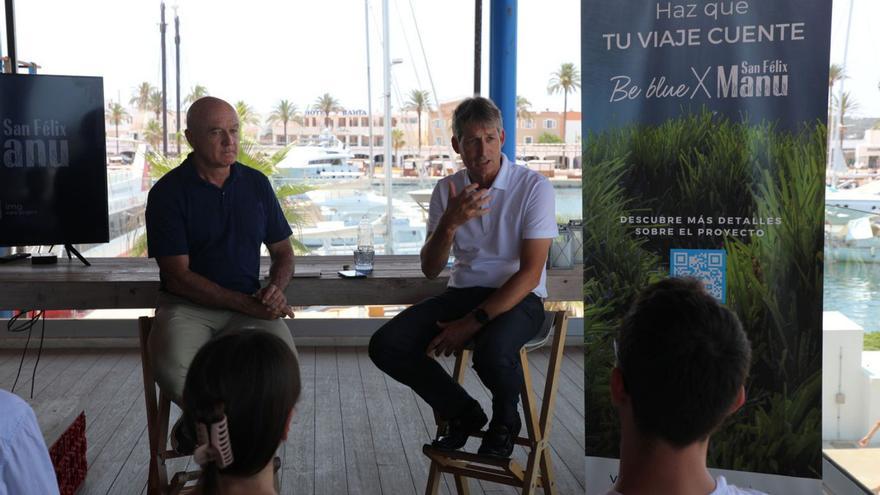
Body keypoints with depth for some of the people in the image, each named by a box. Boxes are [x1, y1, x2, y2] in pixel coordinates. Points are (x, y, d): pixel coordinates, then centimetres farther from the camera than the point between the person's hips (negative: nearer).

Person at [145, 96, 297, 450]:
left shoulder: (256, 183, 10)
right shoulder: (168, 192, -2)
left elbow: (283, 251, 18)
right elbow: (179, 276, -8)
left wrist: (275, 288, -6)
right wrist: (248, 304, -15)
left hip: (250, 304, 3)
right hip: (187, 305, -2)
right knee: (174, 373, -33)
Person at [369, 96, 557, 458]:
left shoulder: (533, 187, -11)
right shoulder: (447, 190, 4)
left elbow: (530, 274, -15)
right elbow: (430, 270, 0)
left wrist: (472, 322, -20)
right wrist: (450, 222, -20)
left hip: (517, 297, -5)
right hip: (463, 291, 5)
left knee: (492, 352, -38)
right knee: (384, 345, -15)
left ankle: (505, 420, 0)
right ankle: (464, 413, 7)